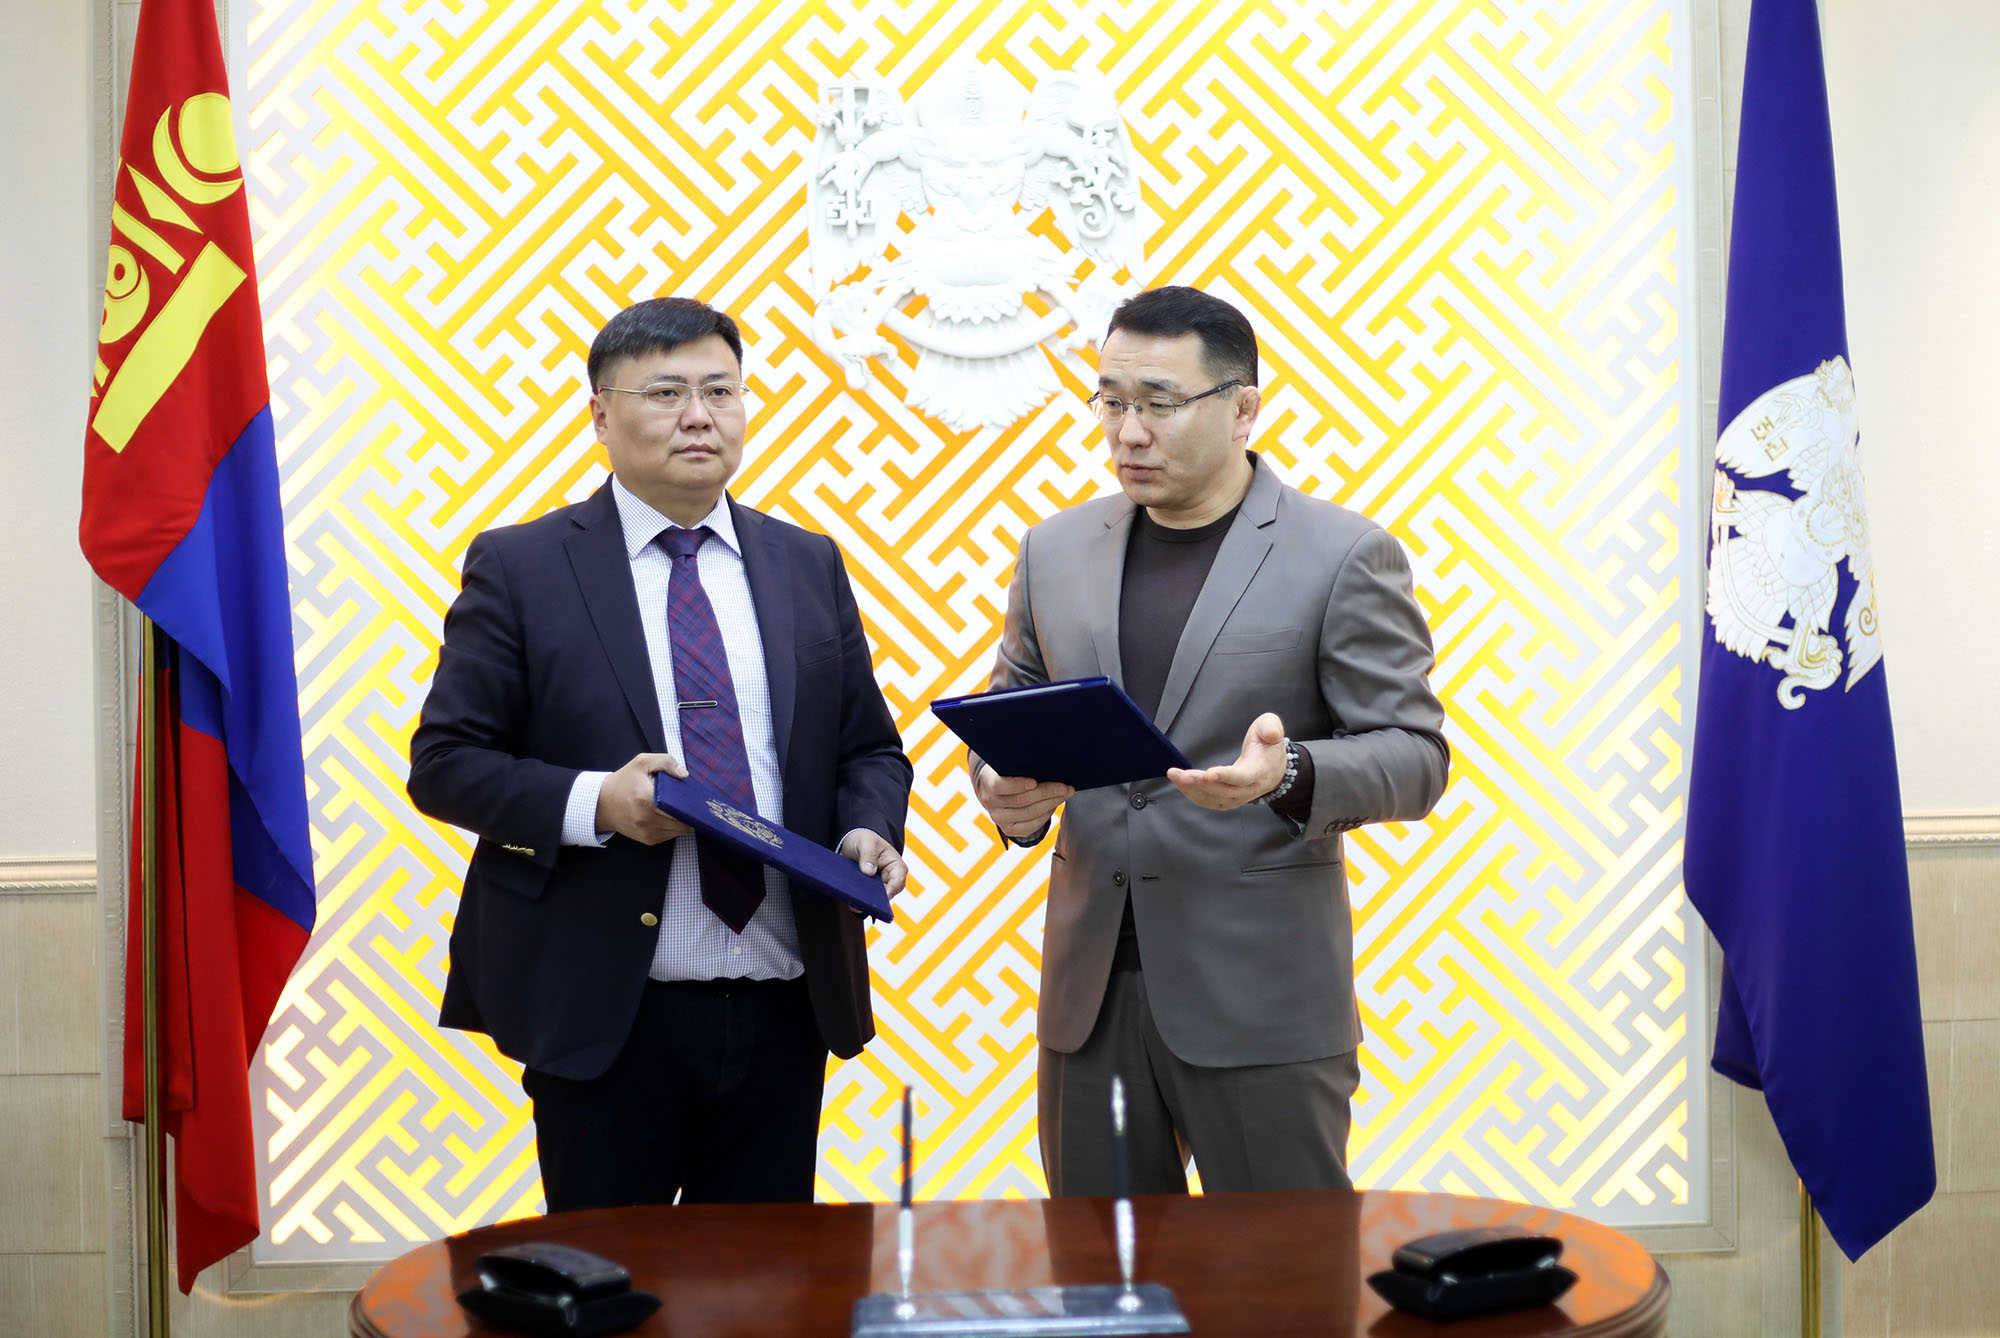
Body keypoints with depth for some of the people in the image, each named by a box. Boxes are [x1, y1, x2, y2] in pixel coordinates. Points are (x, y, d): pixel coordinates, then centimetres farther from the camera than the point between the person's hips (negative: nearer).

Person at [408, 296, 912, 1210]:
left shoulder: (809, 565, 12)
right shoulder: (519, 568, 0)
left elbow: (869, 748, 17)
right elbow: (444, 762, -3)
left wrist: (867, 830, -5)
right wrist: (593, 803, -19)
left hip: (784, 1004, 4)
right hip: (604, 1009, -3)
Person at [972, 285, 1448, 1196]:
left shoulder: (1343, 557, -3)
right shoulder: (1055, 551, 12)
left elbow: (1414, 753, -4)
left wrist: (1289, 776, -24)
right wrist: (1007, 791, -4)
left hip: (1262, 995, -4)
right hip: (1089, 991, 5)